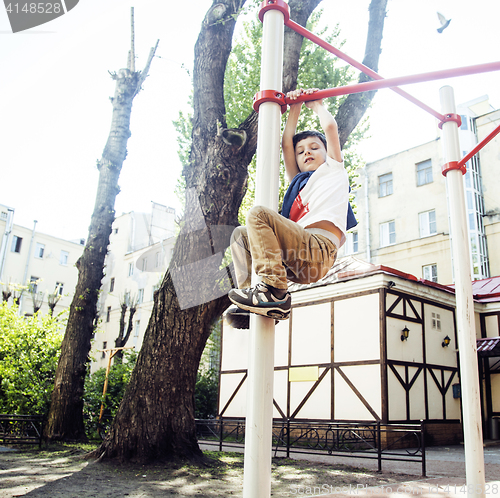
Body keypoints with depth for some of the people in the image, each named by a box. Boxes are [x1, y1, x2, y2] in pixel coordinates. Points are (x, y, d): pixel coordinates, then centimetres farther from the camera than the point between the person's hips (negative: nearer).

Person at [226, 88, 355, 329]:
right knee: (240, 234, 13)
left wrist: (317, 105, 27)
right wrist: (295, 110, 35)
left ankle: (275, 292, -33)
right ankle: (249, 307, -7)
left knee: (258, 214, -22)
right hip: (296, 263, 8)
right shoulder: (299, 181, 35)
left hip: (318, 250, -8)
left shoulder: (334, 169, 20)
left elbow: (330, 126, 9)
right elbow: (286, 144, 31)